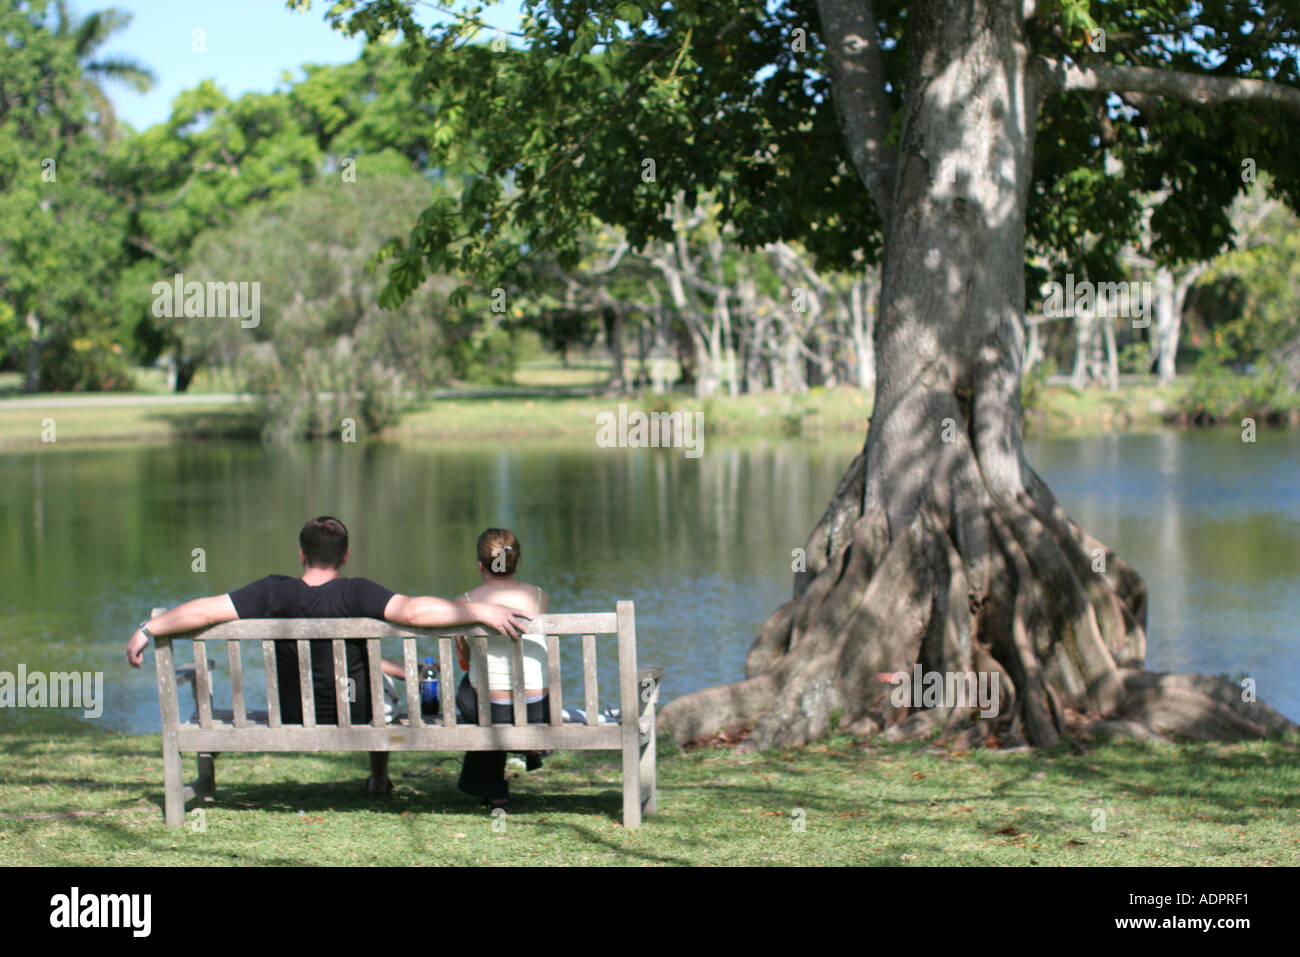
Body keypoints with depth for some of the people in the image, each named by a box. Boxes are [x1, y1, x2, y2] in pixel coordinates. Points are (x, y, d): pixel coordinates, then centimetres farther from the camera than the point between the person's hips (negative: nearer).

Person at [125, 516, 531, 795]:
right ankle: (379, 780, 47)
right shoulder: (354, 594, -24)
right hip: (354, 719, -3)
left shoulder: (275, 593, -16)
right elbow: (411, 611, -36)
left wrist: (146, 629, -3)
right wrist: (481, 611, -33)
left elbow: (205, 611, -15)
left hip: (293, 721, 3)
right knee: (373, 681, 35)